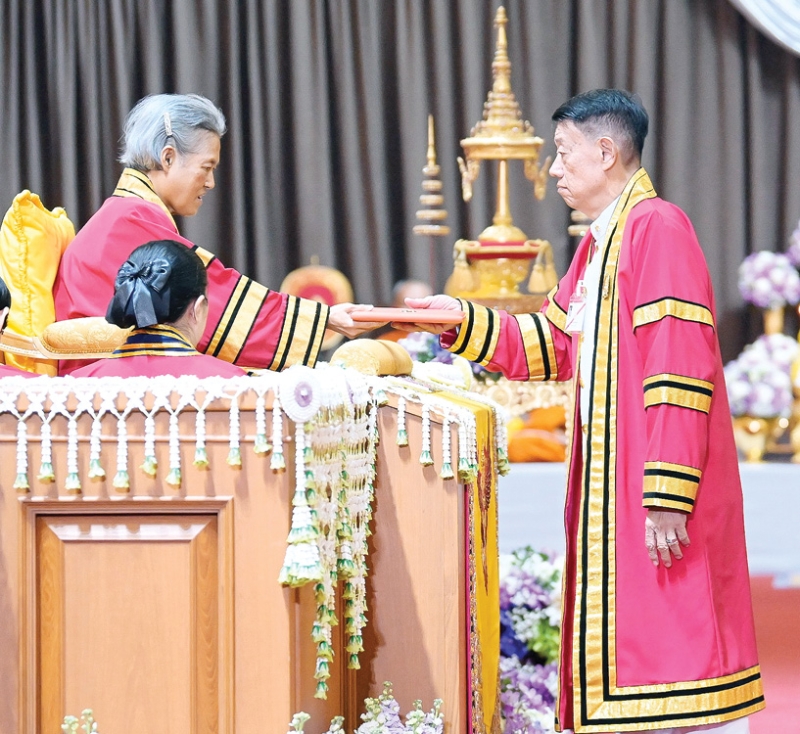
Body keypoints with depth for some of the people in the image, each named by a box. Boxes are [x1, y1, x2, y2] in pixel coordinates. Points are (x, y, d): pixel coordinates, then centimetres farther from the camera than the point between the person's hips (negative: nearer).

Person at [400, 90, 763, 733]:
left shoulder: (657, 229, -15)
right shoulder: (598, 244, 17)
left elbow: (680, 368, -21)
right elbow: (551, 345, 23)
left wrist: (667, 496, -24)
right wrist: (463, 323, 12)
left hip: (654, 487, -10)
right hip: (609, 488, 10)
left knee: (674, 644, -9)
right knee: (625, 648, 11)